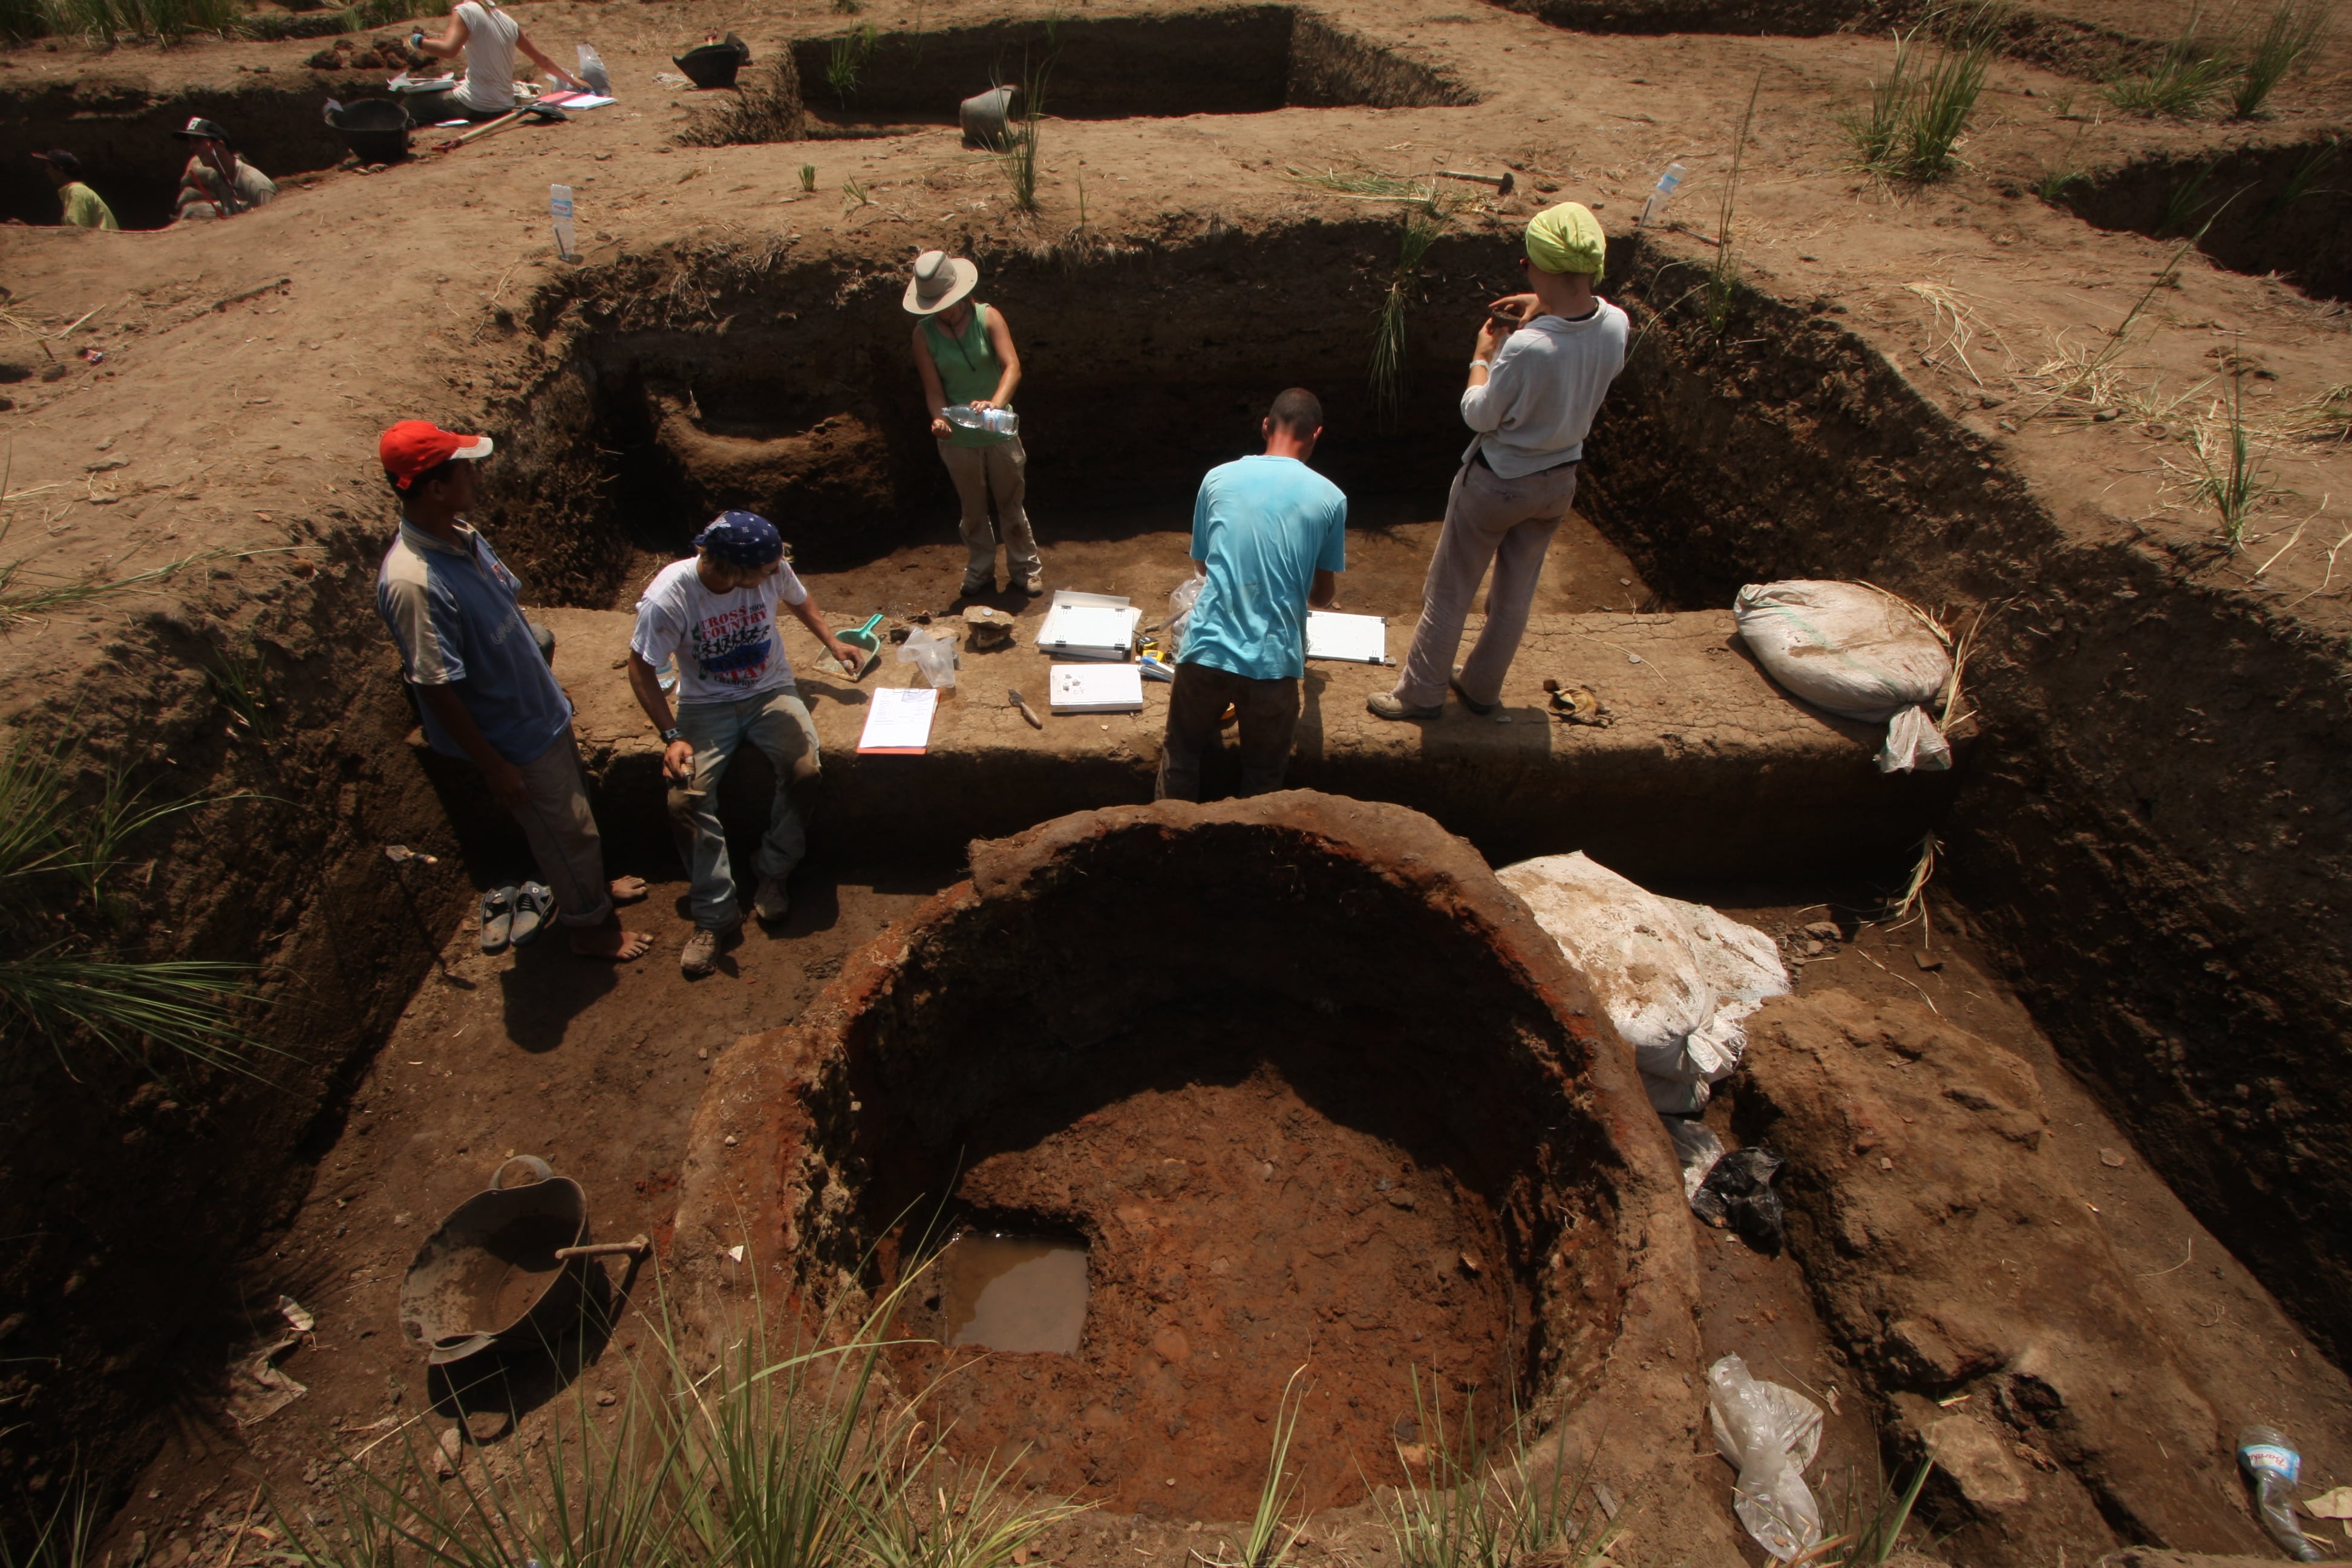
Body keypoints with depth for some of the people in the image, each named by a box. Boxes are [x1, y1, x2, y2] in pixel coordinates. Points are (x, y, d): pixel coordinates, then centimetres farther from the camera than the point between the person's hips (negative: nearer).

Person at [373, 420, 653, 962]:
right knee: (565, 831, 11)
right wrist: (493, 766, -19)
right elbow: (436, 688, -27)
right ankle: (588, 927, 33)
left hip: (542, 709, 8)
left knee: (574, 812, 26)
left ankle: (594, 887, 50)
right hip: (512, 738, -8)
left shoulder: (461, 536, -4)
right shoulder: (412, 582, -32)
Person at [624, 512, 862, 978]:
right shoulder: (666, 598, -24)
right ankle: (716, 915, -7)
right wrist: (672, 737, -17)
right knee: (685, 799, -23)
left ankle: (774, 875, -2)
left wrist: (832, 642, 6)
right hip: (706, 704, -1)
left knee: (804, 772, -26)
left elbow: (798, 598, 12)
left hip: (771, 691, 2)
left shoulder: (772, 570, -16)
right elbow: (641, 669, -10)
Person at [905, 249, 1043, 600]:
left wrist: (995, 403, -41)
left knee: (1011, 505, 13)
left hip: (999, 431, -1)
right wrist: (939, 418, -31)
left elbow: (1013, 366, -23)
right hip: (957, 438, 1)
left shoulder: (988, 317, -11)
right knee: (973, 510, 16)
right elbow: (933, 387, -9)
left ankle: (1025, 567, 29)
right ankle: (980, 571, 32)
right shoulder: (924, 333, -7)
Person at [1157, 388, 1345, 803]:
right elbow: (1324, 595, 10)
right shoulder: (1329, 498, 2)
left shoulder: (1218, 478, 5)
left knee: (1180, 761, 22)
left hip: (1207, 649, 1)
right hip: (1274, 660, -1)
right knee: (1263, 779, 19)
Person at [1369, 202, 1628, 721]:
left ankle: (1421, 693, 23)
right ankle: (1481, 688, 36)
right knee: (1515, 593, 19)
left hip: (1497, 482, -6)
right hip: (1559, 481, 7)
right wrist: (1550, 306, 5)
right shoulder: (1615, 324, -11)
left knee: (1449, 591, 10)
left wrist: (1482, 357, -3)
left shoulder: (1527, 347, -33)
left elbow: (1480, 415, -17)